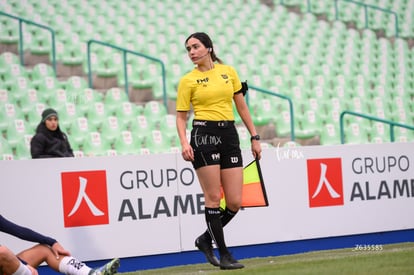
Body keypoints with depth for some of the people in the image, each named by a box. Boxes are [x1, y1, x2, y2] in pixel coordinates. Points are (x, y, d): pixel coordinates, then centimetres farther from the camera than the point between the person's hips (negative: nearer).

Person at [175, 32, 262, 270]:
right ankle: (224, 255, 3)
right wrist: (184, 143, -14)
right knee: (213, 197, -6)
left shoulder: (228, 71, 11)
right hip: (204, 135, -4)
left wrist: (254, 137, 11)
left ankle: (206, 238, 20)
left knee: (235, 202, -2)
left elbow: (242, 107, 15)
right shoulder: (188, 80, 2)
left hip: (229, 135, 4)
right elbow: (181, 117, 3)